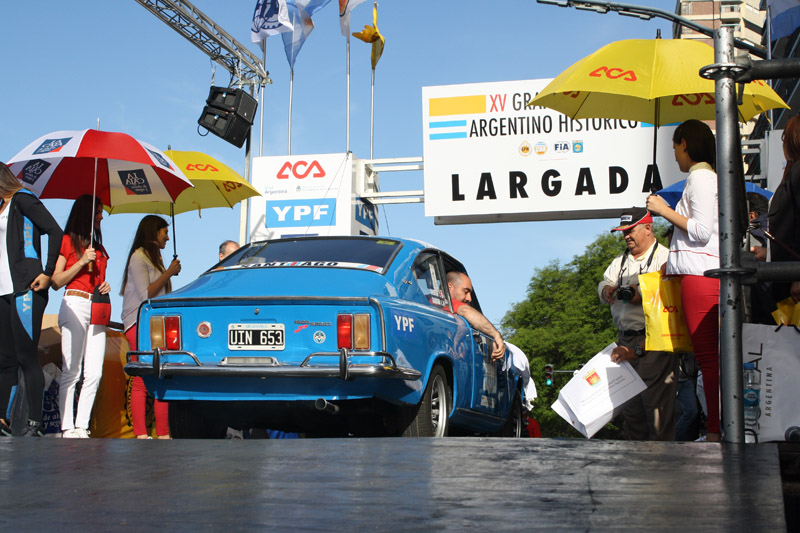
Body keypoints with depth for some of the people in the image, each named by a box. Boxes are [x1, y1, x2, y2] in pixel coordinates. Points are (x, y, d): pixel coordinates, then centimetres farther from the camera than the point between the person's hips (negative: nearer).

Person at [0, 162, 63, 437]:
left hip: (25, 290, -8)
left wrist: (48, 273, -15)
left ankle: (34, 423, -5)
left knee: (26, 357, -8)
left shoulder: (22, 199, -3)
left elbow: (55, 232, -13)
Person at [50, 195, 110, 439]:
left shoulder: (98, 247, 23)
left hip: (97, 309, 6)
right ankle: (67, 428, -6)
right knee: (71, 371, -7)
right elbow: (56, 282, -1)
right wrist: (82, 261, -9)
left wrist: (105, 286, 9)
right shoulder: (68, 240, 5)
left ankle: (82, 426, -1)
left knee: (94, 373, -3)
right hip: (75, 305, -6)